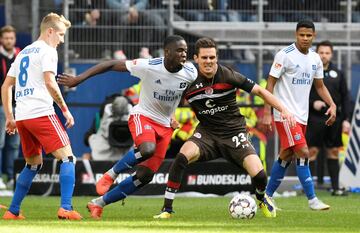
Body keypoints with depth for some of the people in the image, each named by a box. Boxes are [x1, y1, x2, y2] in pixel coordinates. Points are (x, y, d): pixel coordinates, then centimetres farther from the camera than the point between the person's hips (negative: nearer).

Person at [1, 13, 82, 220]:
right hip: (41, 113, -8)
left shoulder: (23, 53, 23)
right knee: (67, 158, -8)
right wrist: (65, 110, -10)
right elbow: (49, 82, -15)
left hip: (21, 117, 8)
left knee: (33, 164, 21)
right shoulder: (47, 51, -2)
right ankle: (66, 208, -22)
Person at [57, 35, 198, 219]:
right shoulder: (149, 66, -22)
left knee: (145, 176, -1)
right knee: (147, 149, -38)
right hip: (142, 116, -5)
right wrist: (79, 79, -19)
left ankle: (98, 204, 15)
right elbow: (111, 65, -16)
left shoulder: (190, 73, -11)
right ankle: (111, 175, -10)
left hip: (165, 126, 5)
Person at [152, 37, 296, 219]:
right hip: (207, 133, 1)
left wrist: (283, 110, -10)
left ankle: (262, 199, 23)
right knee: (182, 157, -30)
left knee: (258, 175, -16)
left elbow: (259, 91, -4)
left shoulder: (228, 75, -13)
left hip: (233, 132, -1)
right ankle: (167, 209, -19)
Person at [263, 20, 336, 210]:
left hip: (302, 115, 7)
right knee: (303, 153, -15)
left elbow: (320, 86, 18)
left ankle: (266, 198, 21)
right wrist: (267, 113, -14)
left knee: (286, 156, 11)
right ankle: (312, 200, -13)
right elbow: (270, 83, -9)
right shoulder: (285, 55, -11)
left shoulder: (315, 58, 8)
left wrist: (332, 105, 1)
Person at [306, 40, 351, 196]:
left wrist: (346, 119, 3)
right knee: (312, 151, -6)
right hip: (315, 118, -3)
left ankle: (335, 187, 9)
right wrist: (312, 103, -15)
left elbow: (345, 97, 11)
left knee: (333, 152, 6)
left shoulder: (337, 74, 11)